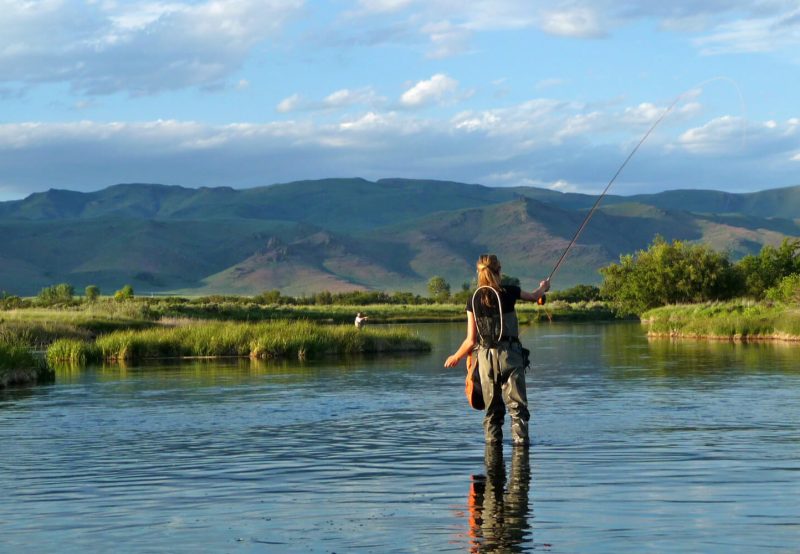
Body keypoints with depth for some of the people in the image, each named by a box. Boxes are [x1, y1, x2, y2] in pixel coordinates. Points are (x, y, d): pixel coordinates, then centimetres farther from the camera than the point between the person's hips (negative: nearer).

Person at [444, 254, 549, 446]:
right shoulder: (509, 293, -4)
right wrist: (544, 287, 42)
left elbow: (472, 340, 0)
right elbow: (534, 296, 19)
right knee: (517, 404, 0)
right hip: (509, 354, -2)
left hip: (485, 357, 2)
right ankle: (520, 439, -8)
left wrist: (456, 357, 17)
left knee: (493, 407, 11)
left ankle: (492, 441, 10)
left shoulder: (474, 300, 0)